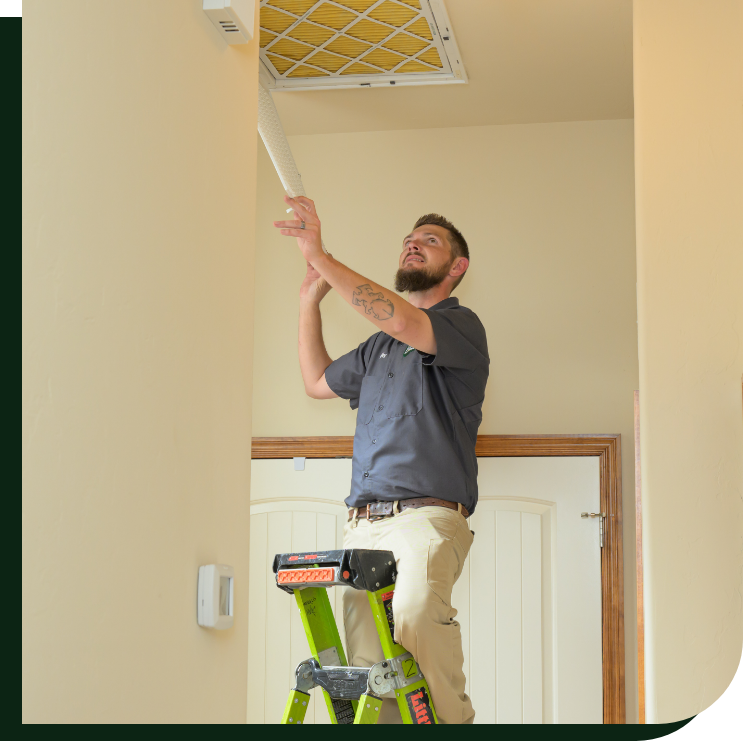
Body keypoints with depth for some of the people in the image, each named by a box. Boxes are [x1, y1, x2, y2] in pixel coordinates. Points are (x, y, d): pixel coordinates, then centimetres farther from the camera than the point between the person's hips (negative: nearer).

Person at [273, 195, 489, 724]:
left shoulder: (462, 325, 5)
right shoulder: (379, 346, 27)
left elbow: (402, 321, -16)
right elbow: (318, 381, 41)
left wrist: (321, 257, -14)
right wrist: (310, 300, 33)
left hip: (423, 519, -6)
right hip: (363, 524, 6)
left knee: (416, 634, -29)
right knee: (368, 673, -7)